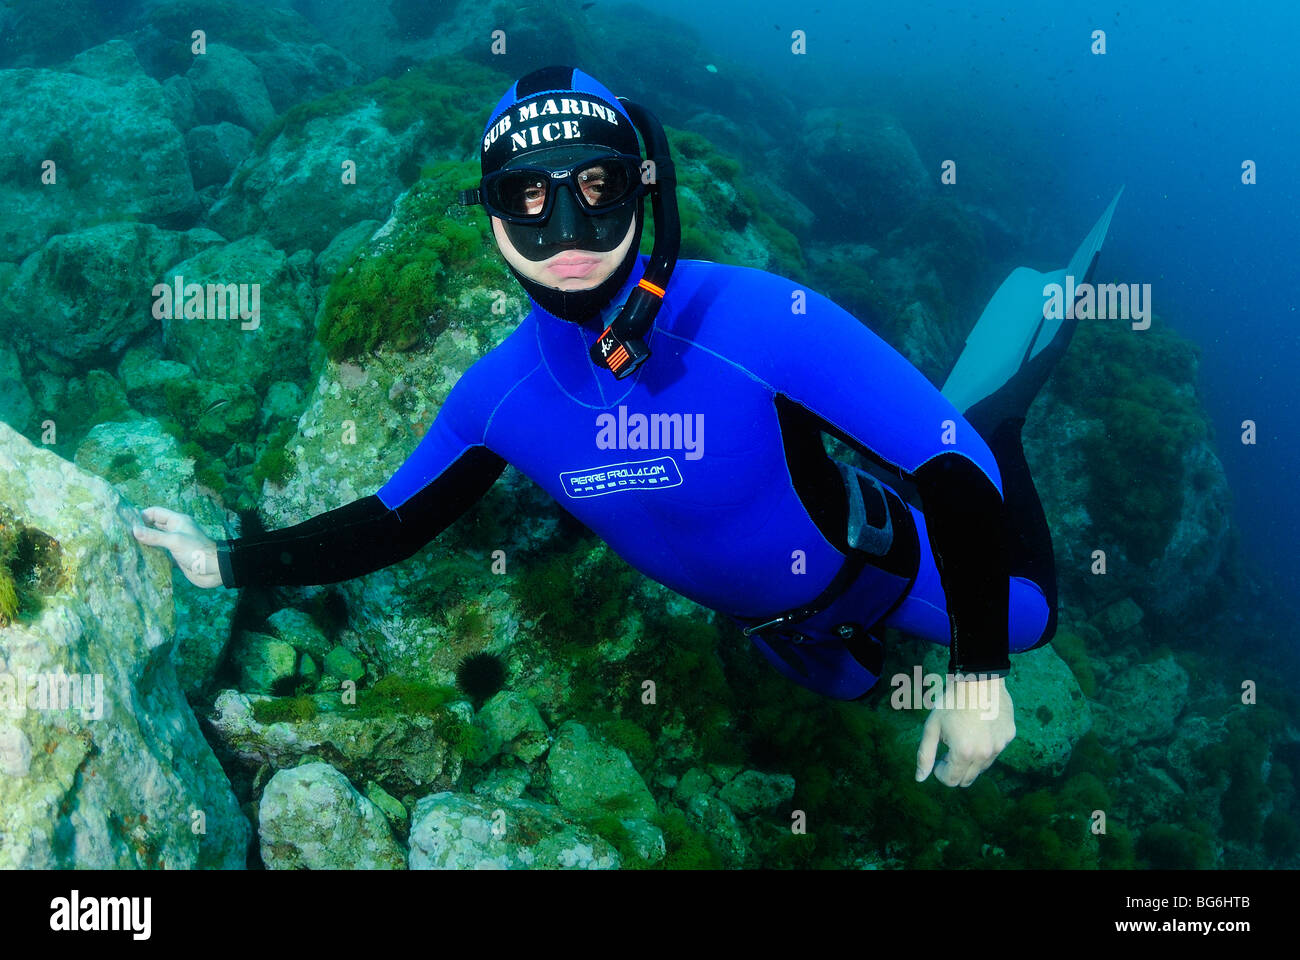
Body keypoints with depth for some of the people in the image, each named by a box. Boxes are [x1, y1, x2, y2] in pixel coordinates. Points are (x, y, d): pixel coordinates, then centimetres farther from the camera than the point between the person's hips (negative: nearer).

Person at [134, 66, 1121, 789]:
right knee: (847, 691, 35)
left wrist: (979, 677, -35)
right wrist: (227, 561, -13)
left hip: (874, 560, -4)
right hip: (775, 622, 4)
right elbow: (392, 523, -8)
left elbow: (953, 470, -36)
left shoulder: (762, 322, -41)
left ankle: (997, 397, 38)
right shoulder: (500, 395, -25)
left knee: (1021, 616, 22)